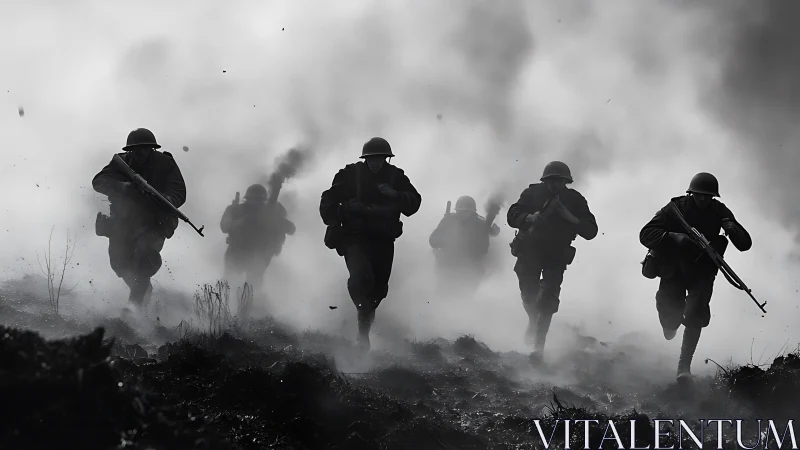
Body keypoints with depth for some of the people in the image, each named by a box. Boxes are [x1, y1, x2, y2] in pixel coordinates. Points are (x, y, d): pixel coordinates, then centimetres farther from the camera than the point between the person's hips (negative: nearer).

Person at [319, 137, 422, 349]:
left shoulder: (396, 177, 5)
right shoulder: (351, 174, 0)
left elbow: (414, 203, 0)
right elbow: (329, 200, 4)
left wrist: (395, 195, -18)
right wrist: (334, 224, -9)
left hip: (383, 241, 3)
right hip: (355, 238, -3)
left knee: (378, 289, 6)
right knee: (362, 276, -28)